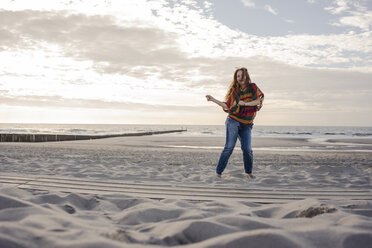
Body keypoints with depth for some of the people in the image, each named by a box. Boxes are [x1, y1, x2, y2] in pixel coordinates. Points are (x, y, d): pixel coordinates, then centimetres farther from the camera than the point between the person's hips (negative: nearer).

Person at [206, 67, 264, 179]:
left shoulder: (252, 87, 7)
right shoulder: (234, 91, 7)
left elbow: (259, 100, -6)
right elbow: (228, 106, 5)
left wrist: (245, 103, -15)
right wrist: (213, 100, 0)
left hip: (246, 124, 1)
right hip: (233, 121, -1)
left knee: (247, 149, -8)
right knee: (229, 147, -11)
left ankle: (248, 172, 14)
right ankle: (218, 172, -4)